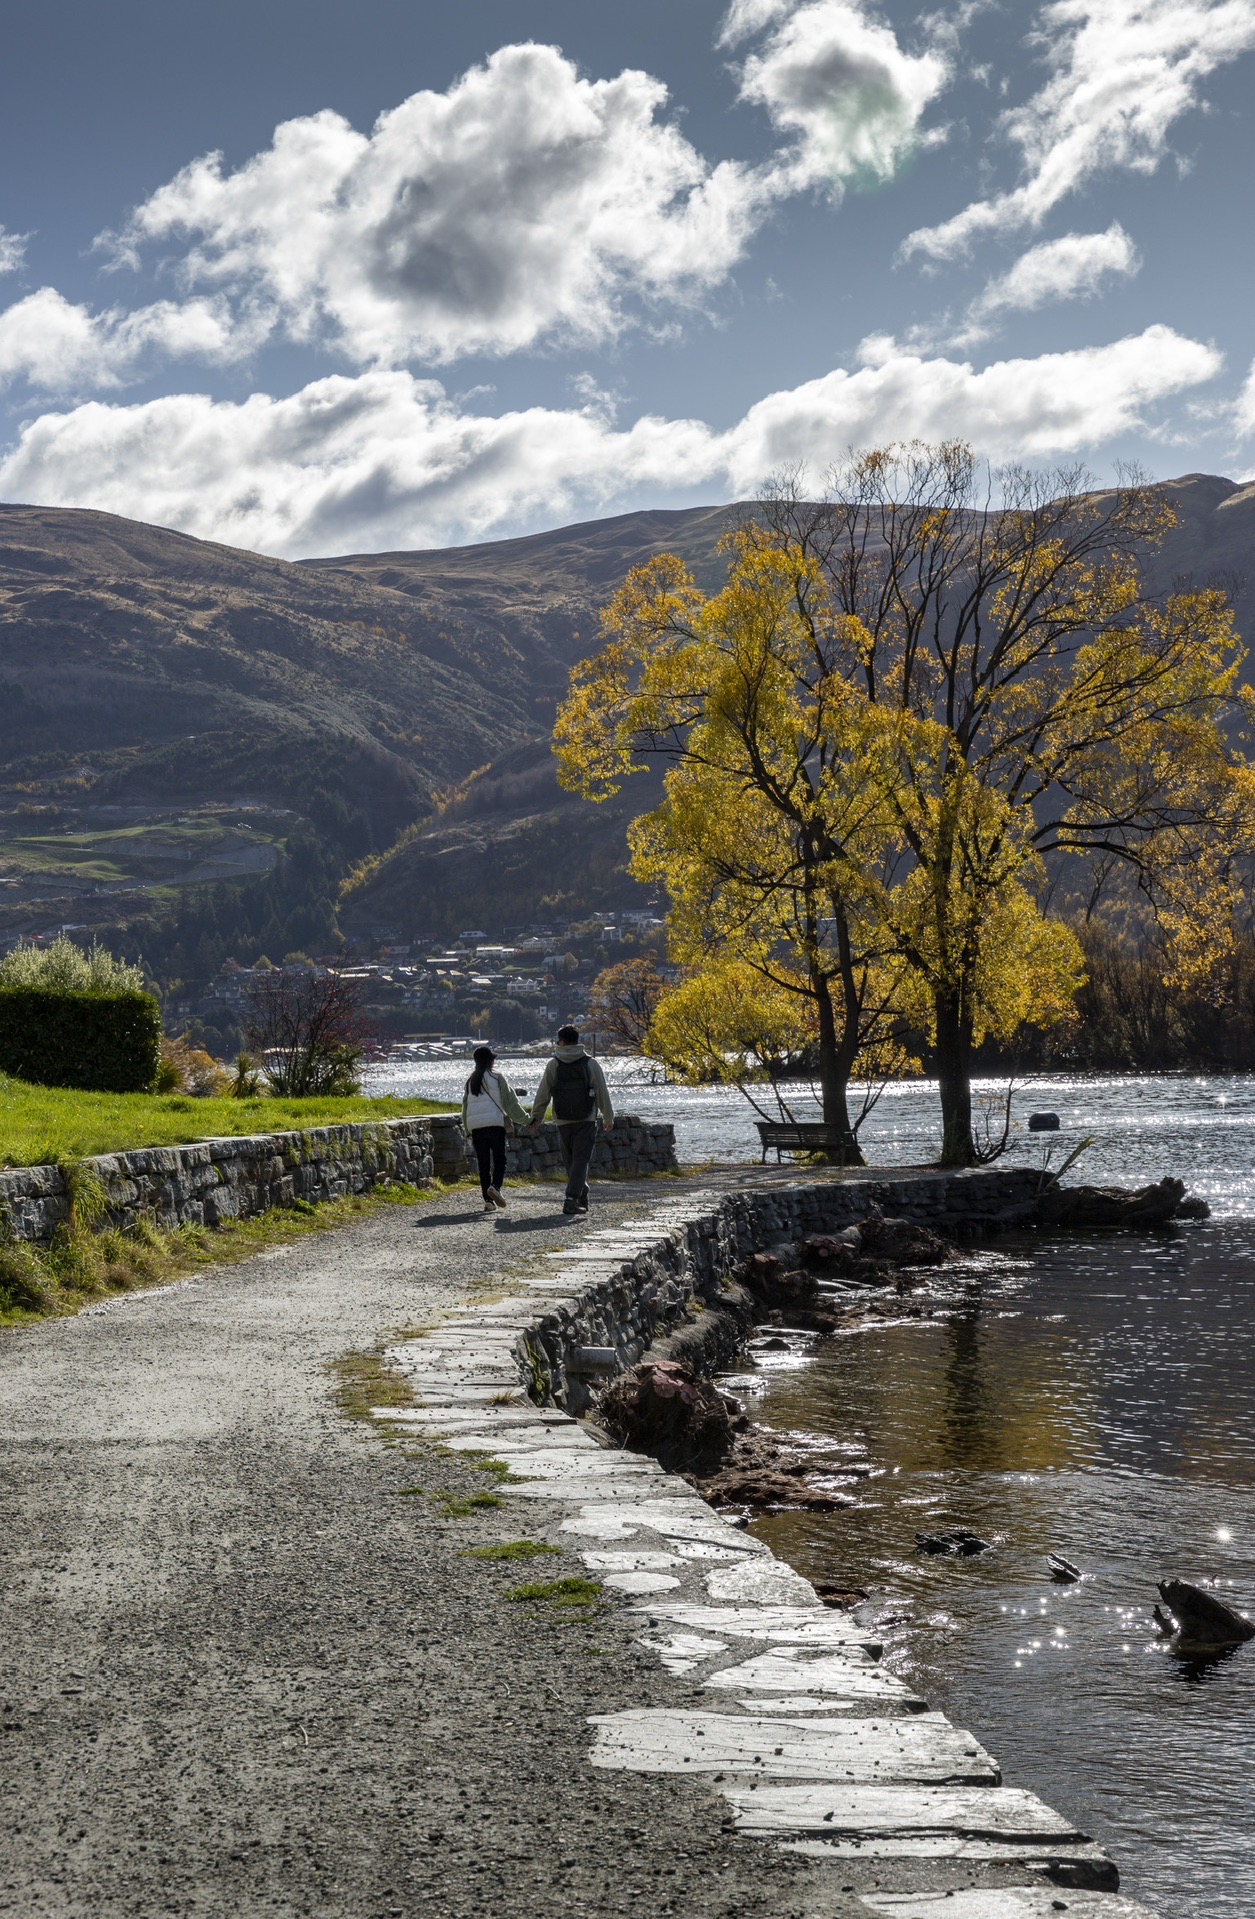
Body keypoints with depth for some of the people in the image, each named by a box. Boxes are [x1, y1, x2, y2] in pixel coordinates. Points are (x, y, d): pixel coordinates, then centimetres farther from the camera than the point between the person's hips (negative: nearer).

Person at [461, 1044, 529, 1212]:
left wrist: (467, 1131, 24)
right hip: (495, 1123, -4)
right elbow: (509, 1102, -3)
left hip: (475, 1127, 4)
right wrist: (525, 1120, 4)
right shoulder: (497, 1077, -1)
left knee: (483, 1162, 6)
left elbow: (465, 1106, 17)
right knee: (499, 1159, 5)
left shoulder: (470, 1081, 14)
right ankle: (495, 1186, -22)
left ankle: (488, 1201, 2)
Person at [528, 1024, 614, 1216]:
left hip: (563, 1121, 1)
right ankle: (572, 1199, -16)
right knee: (581, 1160, -3)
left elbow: (542, 1095, 3)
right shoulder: (590, 1064, -2)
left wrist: (535, 1118, 15)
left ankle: (583, 1198, 23)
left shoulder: (553, 1065, 0)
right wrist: (608, 1118, 14)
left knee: (570, 1162, 15)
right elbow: (602, 1093, 2)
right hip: (586, 1121, -1)